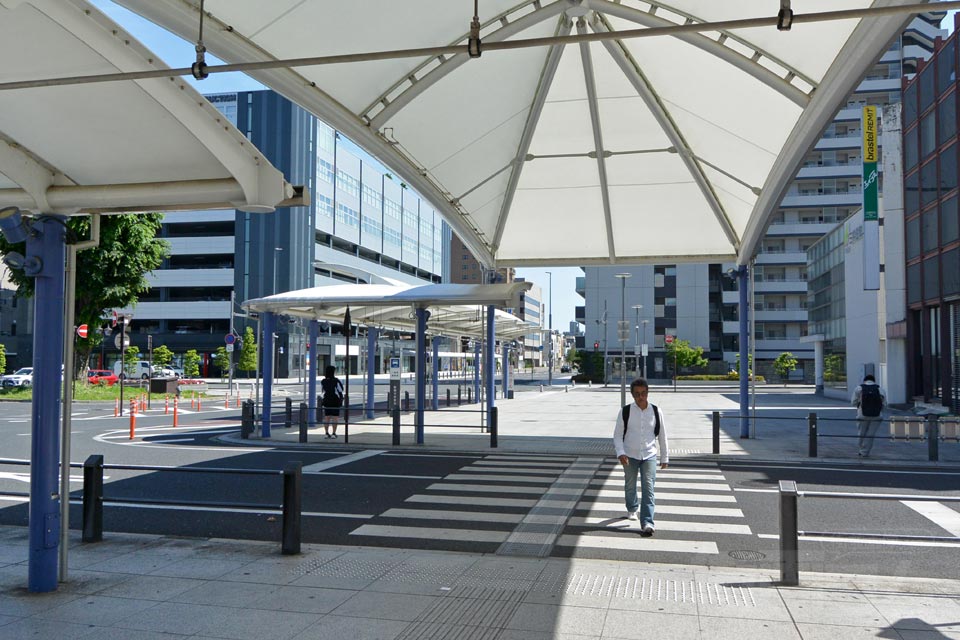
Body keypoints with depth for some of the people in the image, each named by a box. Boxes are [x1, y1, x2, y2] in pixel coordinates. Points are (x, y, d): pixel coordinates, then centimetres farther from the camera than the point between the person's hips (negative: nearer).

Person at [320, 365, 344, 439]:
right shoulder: (336, 381, -11)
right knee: (335, 417, 1)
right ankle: (334, 433, -1)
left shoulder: (323, 381, 0)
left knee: (326, 417, 9)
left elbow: (322, 392, 7)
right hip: (335, 401, -4)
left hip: (326, 400, 4)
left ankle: (326, 433, 9)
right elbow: (341, 390, -3)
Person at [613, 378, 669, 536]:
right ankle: (632, 509, 45)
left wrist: (665, 457, 12)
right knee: (630, 486, 17)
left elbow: (662, 436, 7)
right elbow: (618, 434, -1)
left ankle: (647, 523, -13)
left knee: (648, 488, -11)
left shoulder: (656, 412, -2)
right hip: (630, 456, 1)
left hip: (649, 455, 0)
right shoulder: (625, 412, -6)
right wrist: (620, 452, -16)